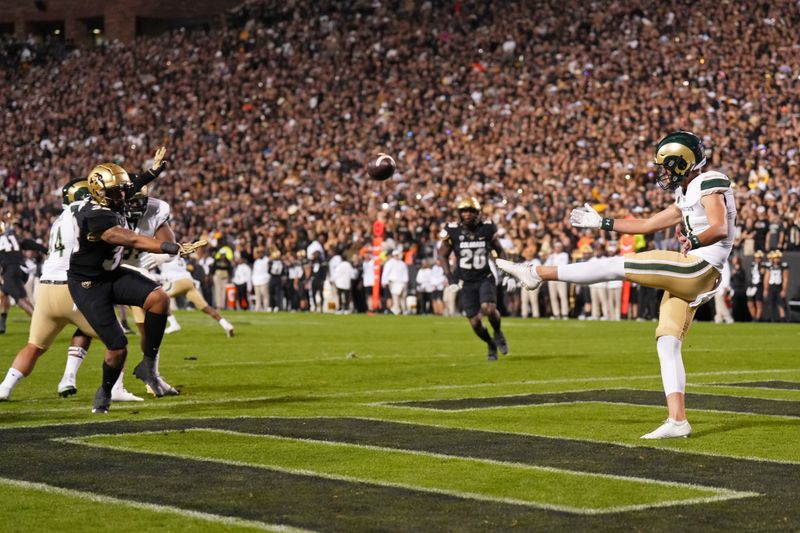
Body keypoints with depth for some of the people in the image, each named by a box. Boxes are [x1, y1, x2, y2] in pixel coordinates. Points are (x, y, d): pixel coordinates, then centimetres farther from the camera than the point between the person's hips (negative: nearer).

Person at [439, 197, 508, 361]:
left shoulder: (487, 228, -4)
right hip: (466, 282, 0)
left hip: (485, 278, 0)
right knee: (475, 322, -4)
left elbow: (500, 251, 10)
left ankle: (498, 333, 7)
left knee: (489, 309, -26)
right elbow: (443, 255, 4)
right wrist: (450, 278, -6)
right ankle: (491, 345, 27)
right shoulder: (452, 231, -7)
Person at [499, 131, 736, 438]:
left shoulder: (710, 185, -5)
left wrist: (695, 242, -30)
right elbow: (648, 225, 31)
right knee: (667, 344, 2)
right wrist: (603, 223, 32)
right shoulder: (686, 196, 24)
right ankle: (677, 421, -4)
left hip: (699, 267, -10)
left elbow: (720, 229, -18)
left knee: (616, 266, -10)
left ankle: (538, 274, -4)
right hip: (686, 275, 10)